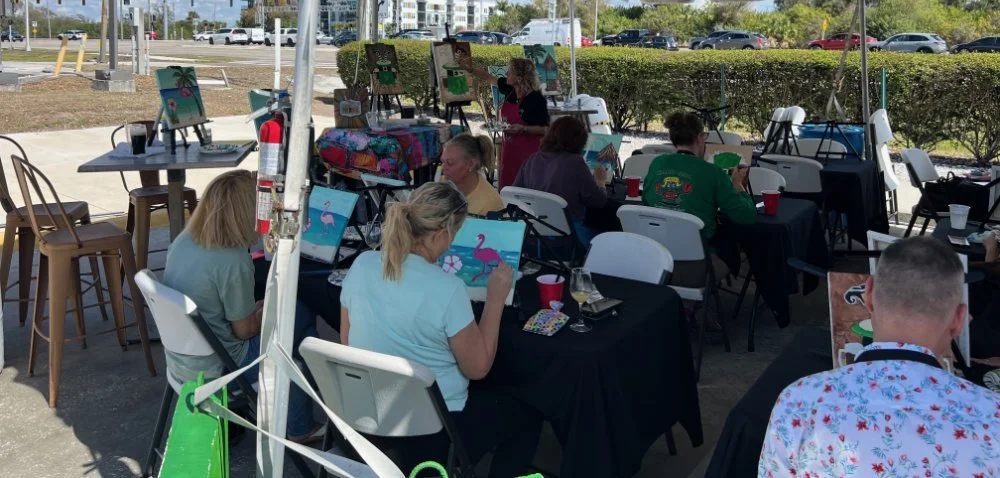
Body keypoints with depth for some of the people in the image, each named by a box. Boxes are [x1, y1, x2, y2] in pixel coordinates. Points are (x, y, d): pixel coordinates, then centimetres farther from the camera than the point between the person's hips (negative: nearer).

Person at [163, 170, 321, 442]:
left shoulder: (182, 241, -4)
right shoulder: (233, 262, -27)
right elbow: (244, 330, -15)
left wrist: (256, 308, 12)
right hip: (212, 371, -8)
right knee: (303, 320, 6)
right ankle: (300, 429, 18)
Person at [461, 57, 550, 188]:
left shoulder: (536, 99, -16)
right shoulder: (509, 89, 3)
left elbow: (545, 130, -13)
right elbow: (489, 78, 21)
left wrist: (522, 128, -25)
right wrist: (470, 68, 16)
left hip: (527, 152, -7)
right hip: (509, 149, 7)